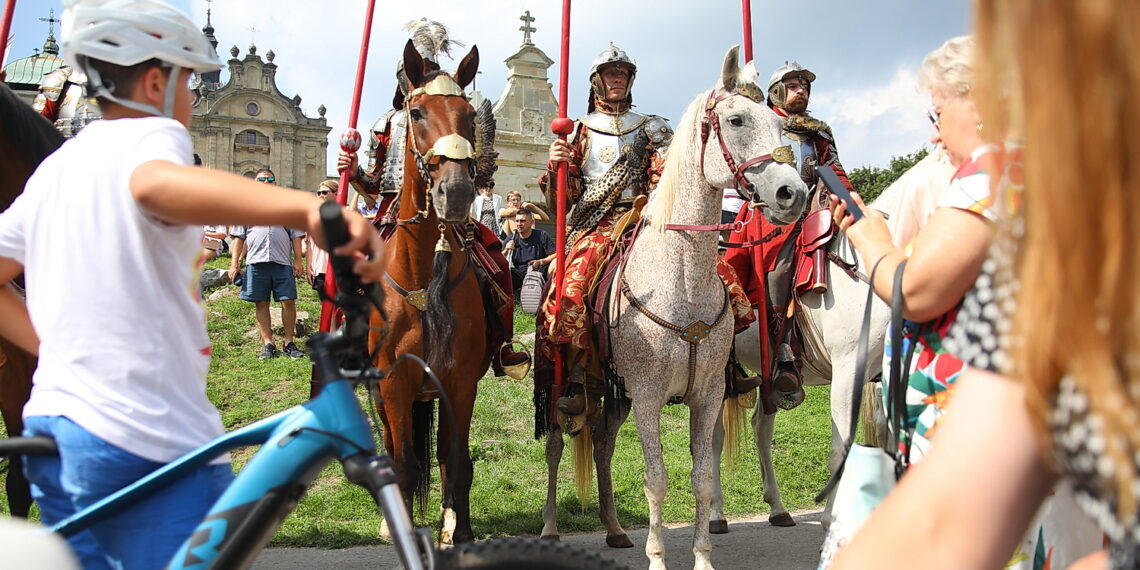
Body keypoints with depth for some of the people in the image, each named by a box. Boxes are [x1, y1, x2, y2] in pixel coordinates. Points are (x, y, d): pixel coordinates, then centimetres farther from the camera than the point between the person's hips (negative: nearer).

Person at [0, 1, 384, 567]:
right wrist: (308, 206, -49)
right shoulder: (150, 134, -8)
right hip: (148, 442, -9)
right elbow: (156, 183, -34)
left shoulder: (55, 165, 18)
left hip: (51, 433, 9)